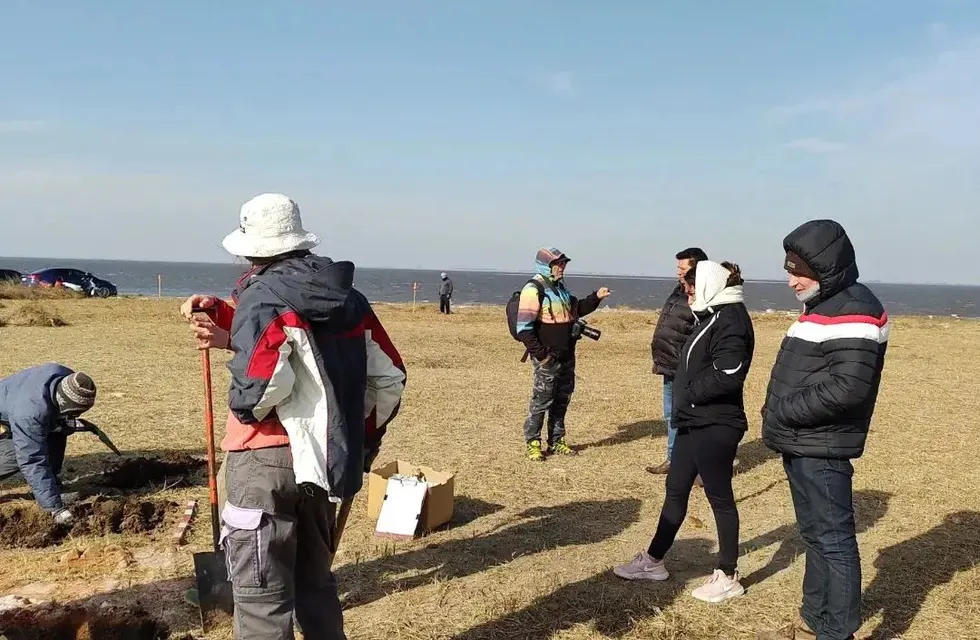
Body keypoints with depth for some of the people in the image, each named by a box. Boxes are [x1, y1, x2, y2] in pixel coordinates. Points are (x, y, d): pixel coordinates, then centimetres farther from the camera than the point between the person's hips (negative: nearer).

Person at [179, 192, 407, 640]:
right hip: (324, 461, 7)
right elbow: (389, 377, 9)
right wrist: (364, 438, 19)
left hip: (266, 462, -7)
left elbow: (264, 384, -28)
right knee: (315, 579, 22)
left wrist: (242, 406, -7)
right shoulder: (348, 299, 8)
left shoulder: (262, 296, -12)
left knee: (261, 594, 3)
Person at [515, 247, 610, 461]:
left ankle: (556, 441, 25)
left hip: (566, 357, 8)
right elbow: (524, 327, -19)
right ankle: (532, 443, 10)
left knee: (562, 400, 14)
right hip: (547, 359, -8)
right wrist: (540, 353, -19)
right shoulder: (534, 289, -13)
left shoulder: (561, 287, 14)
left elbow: (577, 310, 28)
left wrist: (596, 297, 12)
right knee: (541, 401, -2)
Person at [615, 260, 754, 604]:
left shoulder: (731, 319, -16)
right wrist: (685, 400, 6)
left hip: (714, 427, -10)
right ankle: (653, 561, 27)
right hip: (696, 422, 10)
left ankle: (728, 578, 15)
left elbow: (727, 375, -26)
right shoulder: (714, 316, 15)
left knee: (720, 499, 2)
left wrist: (689, 394, -15)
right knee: (676, 490, 15)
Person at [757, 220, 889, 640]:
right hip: (802, 446, 10)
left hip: (821, 451, -10)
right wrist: (780, 416, 5)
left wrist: (783, 412, -17)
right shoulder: (822, 306, 15)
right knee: (815, 536, 18)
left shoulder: (853, 312, -17)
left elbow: (847, 388, -25)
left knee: (833, 540, -1)